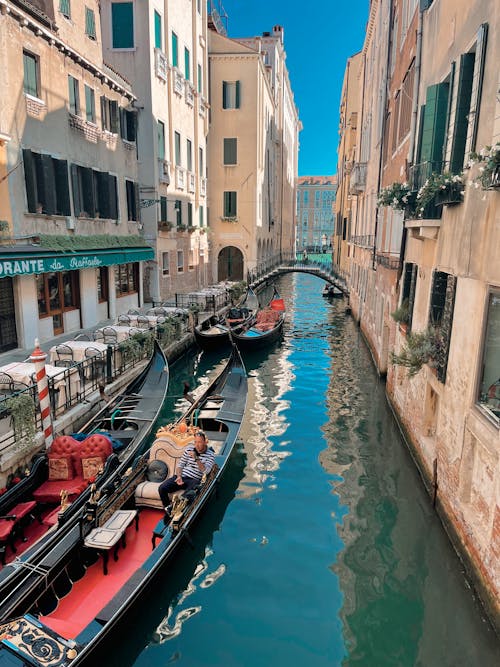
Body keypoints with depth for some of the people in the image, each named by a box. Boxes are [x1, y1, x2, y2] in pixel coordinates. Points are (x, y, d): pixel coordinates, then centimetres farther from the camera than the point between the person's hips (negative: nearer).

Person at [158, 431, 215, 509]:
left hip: (194, 480, -4)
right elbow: (180, 464, 12)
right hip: (181, 476, 4)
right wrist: (179, 476, -7)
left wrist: (196, 458, -21)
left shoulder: (210, 455, 0)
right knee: (162, 488, -18)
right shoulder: (189, 449, 11)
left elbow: (205, 471, -13)